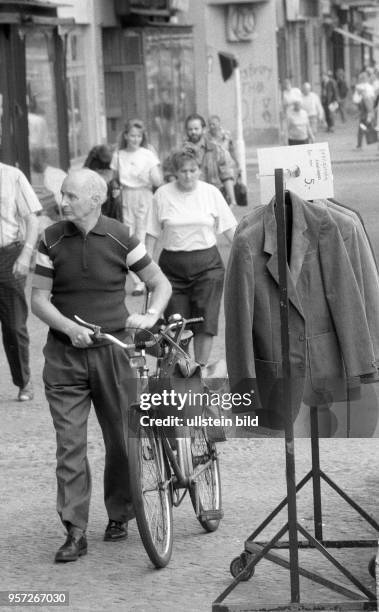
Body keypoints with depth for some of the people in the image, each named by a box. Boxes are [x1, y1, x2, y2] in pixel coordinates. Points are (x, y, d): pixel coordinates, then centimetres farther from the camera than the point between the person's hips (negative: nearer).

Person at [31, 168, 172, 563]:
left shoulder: (120, 238, -3)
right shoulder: (52, 240, 0)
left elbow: (160, 283, 6)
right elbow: (39, 298, 0)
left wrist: (149, 317, -12)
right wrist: (69, 327, -16)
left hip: (112, 349, 0)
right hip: (64, 353, 0)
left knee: (122, 438, 5)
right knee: (69, 442, -4)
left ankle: (119, 515, 25)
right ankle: (75, 531, -2)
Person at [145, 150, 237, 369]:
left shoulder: (211, 193, 2)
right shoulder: (163, 194, 1)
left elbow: (230, 228, 6)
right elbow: (152, 234, 6)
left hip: (207, 265, 0)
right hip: (173, 266, 0)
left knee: (206, 322, -6)